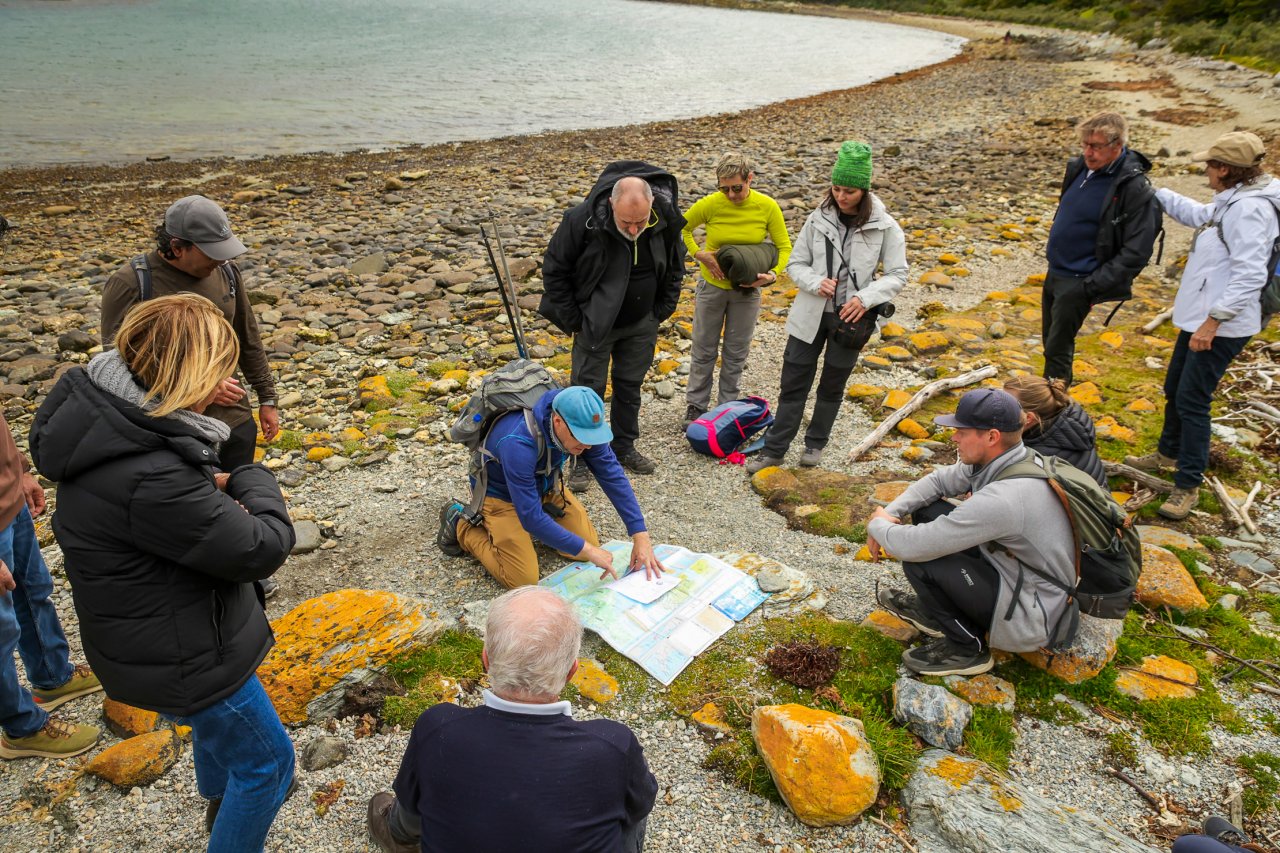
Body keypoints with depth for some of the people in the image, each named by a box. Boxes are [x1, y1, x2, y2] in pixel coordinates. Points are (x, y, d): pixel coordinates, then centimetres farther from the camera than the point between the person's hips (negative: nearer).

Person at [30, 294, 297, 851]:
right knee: (266, 760, 11)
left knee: (217, 718, 36)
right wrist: (254, 483, -11)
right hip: (177, 658, -10)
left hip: (151, 631, 10)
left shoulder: (100, 410, -9)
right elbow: (263, 548, -30)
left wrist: (209, 487, -11)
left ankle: (219, 800, 62)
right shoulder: (150, 479, -40)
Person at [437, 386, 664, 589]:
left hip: (544, 485, 6)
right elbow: (530, 517, -39)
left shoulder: (581, 424, -25)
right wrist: (588, 551, -34)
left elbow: (612, 475, -20)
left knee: (589, 544, -1)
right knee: (524, 580, -12)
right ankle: (461, 525, 7)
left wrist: (640, 535, -25)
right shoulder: (518, 444, -42)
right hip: (501, 494, -6)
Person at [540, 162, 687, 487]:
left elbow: (675, 268, 5)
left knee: (630, 386, 16)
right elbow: (554, 269, -14)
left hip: (641, 326, 3)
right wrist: (572, 320, -12)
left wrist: (660, 312, 2)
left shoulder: (667, 221, -15)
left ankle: (624, 447, 34)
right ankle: (583, 459, 17)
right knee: (587, 390, 3)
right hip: (595, 324, -3)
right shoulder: (583, 219, -26)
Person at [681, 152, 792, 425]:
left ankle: (728, 406, 29)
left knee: (736, 353, 12)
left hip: (747, 290, 1)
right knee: (704, 349, 11)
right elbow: (682, 229, -1)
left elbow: (784, 247, -5)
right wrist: (699, 254, -15)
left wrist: (772, 274, -23)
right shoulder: (710, 204, -16)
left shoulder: (767, 207, -14)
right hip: (712, 286, 0)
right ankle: (696, 405, 27)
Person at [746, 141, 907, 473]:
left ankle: (815, 443, 33)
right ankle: (774, 449, 15)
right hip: (810, 315, 1)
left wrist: (865, 298, -21)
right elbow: (795, 263, 3)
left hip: (849, 320, -1)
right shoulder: (818, 219, -3)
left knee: (832, 386, 14)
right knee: (793, 383, 4)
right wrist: (816, 282, -18)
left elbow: (897, 274, -5)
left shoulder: (884, 227, -8)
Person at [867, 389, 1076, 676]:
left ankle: (966, 648, 3)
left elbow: (911, 546, -32)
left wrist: (878, 525, -10)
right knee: (927, 509, 3)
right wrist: (890, 514, -5)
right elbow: (938, 480, 9)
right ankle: (934, 612, 19)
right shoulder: (1000, 461, -6)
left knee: (919, 558, -20)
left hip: (1034, 618, -9)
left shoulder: (1001, 499, -34)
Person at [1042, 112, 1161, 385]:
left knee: (1057, 349, -3)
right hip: (1054, 271, 8)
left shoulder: (1135, 190, -20)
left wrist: (1092, 287, -22)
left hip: (1079, 282, -8)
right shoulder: (1079, 167, 1)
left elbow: (1135, 254, -21)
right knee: (1050, 341, 19)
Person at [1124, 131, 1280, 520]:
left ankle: (1188, 485, 5)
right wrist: (1157, 193, 26)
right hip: (1201, 316, 11)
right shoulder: (1231, 202, 8)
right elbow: (1199, 215, 31)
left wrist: (1213, 320, -28)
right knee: (1174, 388, 22)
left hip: (1222, 326, -11)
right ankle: (1169, 453, 43)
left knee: (1191, 400, -6)